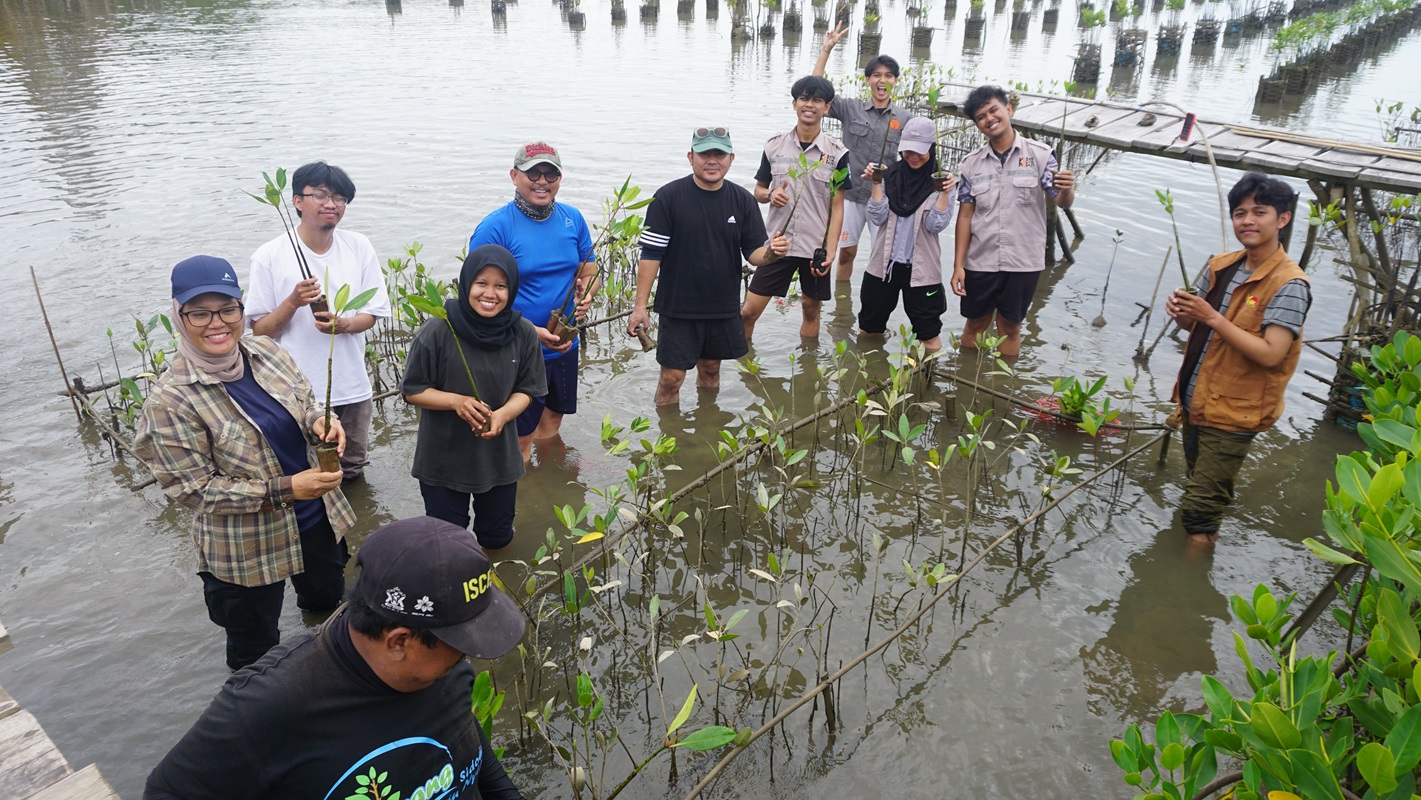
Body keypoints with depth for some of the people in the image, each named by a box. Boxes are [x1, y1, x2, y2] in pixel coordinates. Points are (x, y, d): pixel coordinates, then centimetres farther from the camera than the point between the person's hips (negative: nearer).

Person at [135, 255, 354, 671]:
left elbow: (305, 405, 7)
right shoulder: (170, 399, -23)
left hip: (317, 519, 6)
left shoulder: (267, 352, -7)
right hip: (246, 549, -6)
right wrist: (284, 489, -27)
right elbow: (194, 488, -20)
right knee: (256, 651, 16)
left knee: (328, 598, 29)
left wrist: (321, 422, -18)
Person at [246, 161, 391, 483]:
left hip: (352, 387, 3)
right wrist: (293, 302, -22)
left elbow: (372, 313, 4)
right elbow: (259, 331, -5)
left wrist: (343, 324, -17)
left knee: (353, 471, 18)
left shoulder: (359, 247, 0)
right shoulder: (270, 256, -9)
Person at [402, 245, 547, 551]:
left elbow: (525, 390, 0)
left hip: (499, 456, 3)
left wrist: (503, 414, -22)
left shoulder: (524, 334, -10)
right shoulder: (437, 332, -19)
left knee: (497, 538, 19)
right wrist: (456, 401, -27)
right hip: (443, 460, -2)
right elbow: (412, 391, -9)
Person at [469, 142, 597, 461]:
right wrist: (532, 332, -25)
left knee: (551, 426, 23)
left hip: (564, 349, 6)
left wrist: (585, 293, -14)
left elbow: (590, 274, 11)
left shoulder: (573, 219, 2)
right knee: (520, 438, 5)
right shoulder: (493, 228, -16)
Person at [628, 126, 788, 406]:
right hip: (678, 308, -3)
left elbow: (753, 252, 4)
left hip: (724, 309, 4)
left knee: (710, 371, 18)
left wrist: (770, 252, -20)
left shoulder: (743, 200, 1)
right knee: (671, 377, -2)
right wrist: (640, 305, -12)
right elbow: (651, 254, -9)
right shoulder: (669, 197, -9)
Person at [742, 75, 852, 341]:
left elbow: (837, 206, -1)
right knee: (749, 311, -2)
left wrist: (830, 250, -9)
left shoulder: (836, 152, -3)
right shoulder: (774, 145, 2)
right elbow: (759, 190, 11)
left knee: (811, 309, 12)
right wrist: (770, 195, -13)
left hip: (816, 246, -1)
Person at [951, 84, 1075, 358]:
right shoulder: (971, 164, 0)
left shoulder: (1039, 154, -7)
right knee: (976, 325, 15)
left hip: (1023, 262, -2)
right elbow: (965, 215, 2)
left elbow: (1062, 202, -11)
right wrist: (958, 265, -3)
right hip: (980, 262, 2)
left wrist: (1067, 190, -36)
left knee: (1009, 328, 12)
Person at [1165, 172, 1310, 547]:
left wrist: (1213, 318, -28)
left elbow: (1270, 354, -26)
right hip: (1195, 401, 8)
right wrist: (1182, 311, -10)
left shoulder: (1289, 284, -18)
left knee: (1200, 513, -4)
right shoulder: (1221, 266, 4)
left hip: (1231, 414, -7)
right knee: (1197, 492, 23)